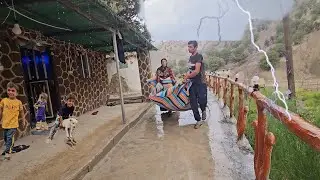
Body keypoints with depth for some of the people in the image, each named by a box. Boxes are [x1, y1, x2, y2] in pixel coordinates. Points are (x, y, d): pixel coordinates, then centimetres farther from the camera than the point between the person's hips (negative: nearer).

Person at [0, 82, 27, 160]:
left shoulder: (18, 102, -5)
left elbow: (21, 112, 6)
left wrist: (23, 120, 9)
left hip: (13, 124, -4)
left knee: (10, 138, -8)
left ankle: (7, 152, 0)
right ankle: (9, 148, 39)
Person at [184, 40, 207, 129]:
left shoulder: (199, 56, -13)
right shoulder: (190, 57, 13)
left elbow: (196, 71, -20)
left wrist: (187, 77, -9)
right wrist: (187, 75, 3)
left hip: (200, 83, -7)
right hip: (192, 83, 7)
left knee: (201, 101, -9)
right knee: (193, 103, 3)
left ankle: (203, 110, 27)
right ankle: (198, 120, 15)